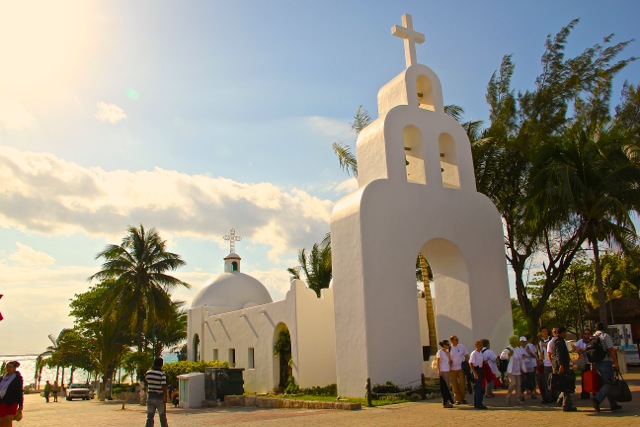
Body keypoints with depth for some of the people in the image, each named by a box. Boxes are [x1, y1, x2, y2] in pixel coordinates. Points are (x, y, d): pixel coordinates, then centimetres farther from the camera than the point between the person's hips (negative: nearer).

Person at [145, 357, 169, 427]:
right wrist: (165, 399, -12)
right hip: (159, 397, -3)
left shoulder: (148, 373, 0)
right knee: (162, 416, 13)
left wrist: (152, 368, 14)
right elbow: (164, 387, -18)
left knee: (149, 417, 2)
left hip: (150, 397, 3)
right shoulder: (162, 374, -14)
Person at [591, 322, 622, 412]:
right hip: (606, 362, -8)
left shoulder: (593, 337, 13)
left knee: (606, 383, 12)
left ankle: (613, 404, 15)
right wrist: (615, 362, -13)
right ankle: (597, 399, -23)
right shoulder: (605, 336, -8)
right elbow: (611, 350, -15)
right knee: (608, 383, -8)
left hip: (597, 363, 8)